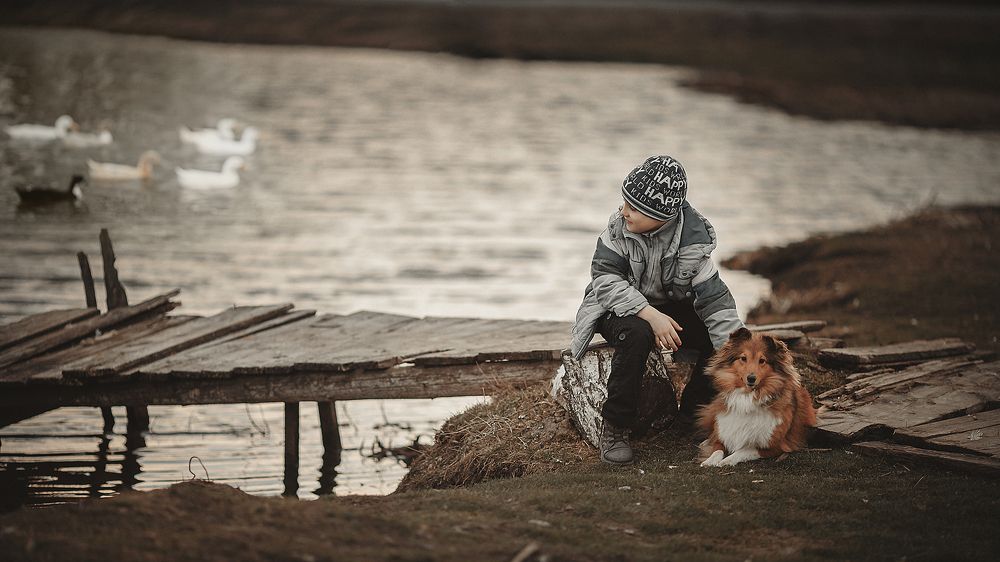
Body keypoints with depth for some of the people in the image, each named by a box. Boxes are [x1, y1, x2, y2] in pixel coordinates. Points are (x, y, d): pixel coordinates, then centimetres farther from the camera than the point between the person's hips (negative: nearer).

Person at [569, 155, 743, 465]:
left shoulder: (692, 241, -18)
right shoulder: (619, 225, -19)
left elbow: (715, 301, -19)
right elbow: (605, 279, -22)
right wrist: (650, 315, -36)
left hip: (669, 308, 2)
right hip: (618, 308, -2)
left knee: (721, 337, -21)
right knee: (637, 333, -37)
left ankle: (693, 414, 1)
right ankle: (614, 428, -27)